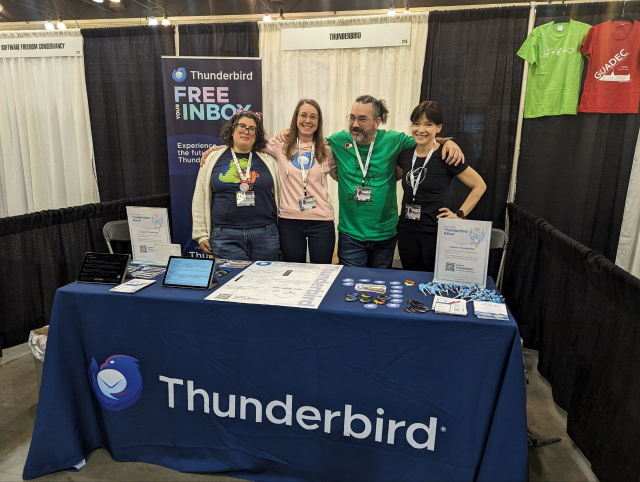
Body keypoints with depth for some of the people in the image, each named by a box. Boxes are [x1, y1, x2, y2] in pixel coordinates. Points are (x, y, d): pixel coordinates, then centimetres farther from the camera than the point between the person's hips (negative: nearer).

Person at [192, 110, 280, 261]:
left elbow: (280, 196, 10)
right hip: (225, 236, -1)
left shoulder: (269, 161, 8)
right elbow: (200, 198, 9)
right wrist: (201, 234, 5)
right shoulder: (213, 159, 7)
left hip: (265, 235, 1)